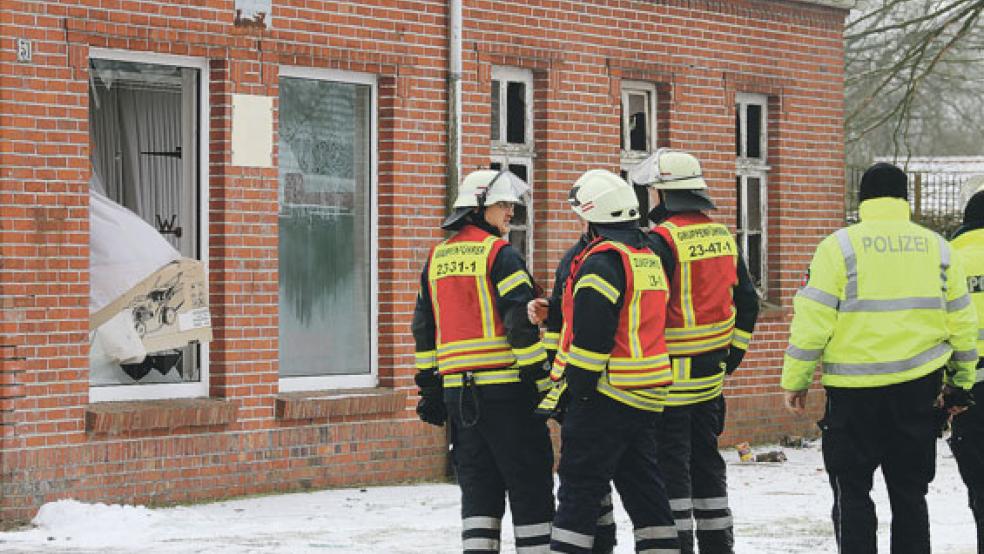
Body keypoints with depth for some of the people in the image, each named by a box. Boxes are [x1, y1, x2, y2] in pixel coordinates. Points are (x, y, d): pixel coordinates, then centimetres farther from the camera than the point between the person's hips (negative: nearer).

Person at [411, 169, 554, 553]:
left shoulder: (437, 259, 14)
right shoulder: (499, 253, -8)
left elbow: (424, 329, 17)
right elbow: (523, 323, -14)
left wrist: (430, 388, 21)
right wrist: (545, 383, -11)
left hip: (456, 389, 7)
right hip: (505, 389, -7)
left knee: (478, 485, 10)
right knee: (530, 482, 0)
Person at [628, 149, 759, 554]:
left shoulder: (664, 237, -16)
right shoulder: (722, 236, 10)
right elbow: (746, 300, 15)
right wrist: (734, 352, 22)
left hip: (670, 371, -8)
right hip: (711, 372, 8)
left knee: (670, 463, -2)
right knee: (707, 460, 15)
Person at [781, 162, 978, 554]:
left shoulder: (840, 246, -5)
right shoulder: (936, 247, 6)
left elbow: (813, 319, -8)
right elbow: (961, 322, 11)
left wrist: (795, 380, 0)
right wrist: (961, 380, 23)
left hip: (854, 389, -3)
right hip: (918, 389, 3)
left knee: (851, 492, 5)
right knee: (909, 492, 12)